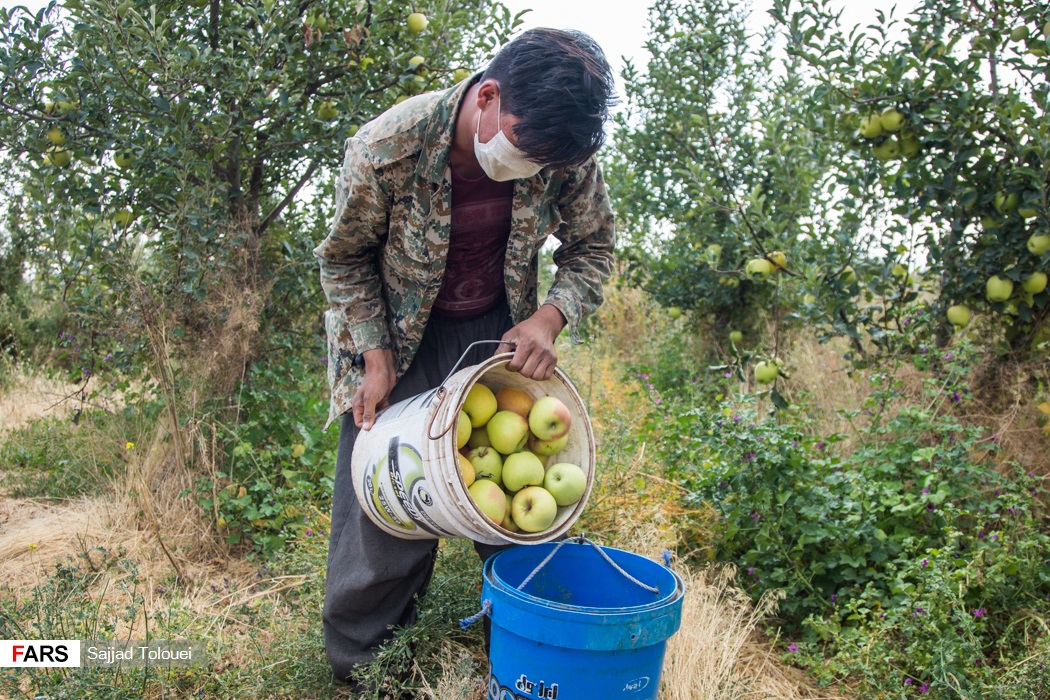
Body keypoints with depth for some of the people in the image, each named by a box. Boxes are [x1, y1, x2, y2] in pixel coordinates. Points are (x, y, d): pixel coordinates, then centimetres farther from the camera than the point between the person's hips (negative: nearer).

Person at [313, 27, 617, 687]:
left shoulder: (567, 154, -20)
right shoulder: (386, 149, -27)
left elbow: (593, 249, -3)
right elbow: (345, 259, -10)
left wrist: (549, 318, -21)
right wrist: (376, 357, -15)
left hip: (500, 335, 3)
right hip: (396, 339, -2)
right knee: (381, 516, -2)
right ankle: (359, 670, 24)